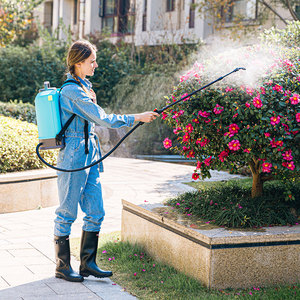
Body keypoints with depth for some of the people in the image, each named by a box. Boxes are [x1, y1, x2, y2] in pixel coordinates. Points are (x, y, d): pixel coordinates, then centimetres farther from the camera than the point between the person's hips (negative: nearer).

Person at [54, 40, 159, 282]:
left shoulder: (82, 86, 15)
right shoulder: (73, 91, -17)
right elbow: (103, 119, -20)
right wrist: (138, 117, -16)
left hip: (89, 157, 10)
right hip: (74, 157, -9)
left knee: (96, 212, 8)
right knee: (67, 213, 0)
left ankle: (88, 263, 16)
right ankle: (62, 267, 10)